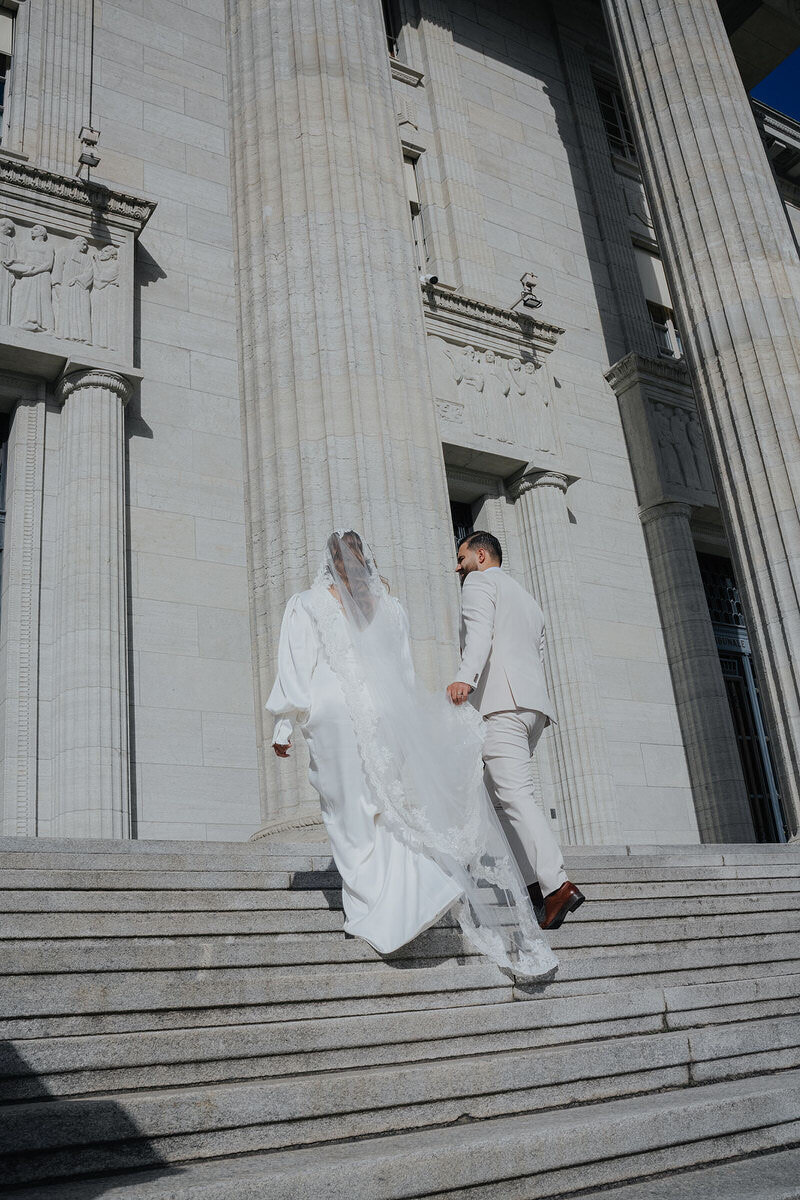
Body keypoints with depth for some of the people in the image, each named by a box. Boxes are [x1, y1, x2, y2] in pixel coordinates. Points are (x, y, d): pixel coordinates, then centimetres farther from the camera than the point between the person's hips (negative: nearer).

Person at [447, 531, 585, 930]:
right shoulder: (528, 600, 32)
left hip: (501, 702, -9)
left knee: (515, 795, -15)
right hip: (534, 704, 9)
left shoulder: (480, 583, 6)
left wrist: (465, 676, -30)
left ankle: (557, 885, -25)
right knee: (499, 795, 12)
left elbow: (480, 632, -15)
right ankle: (532, 881, 4)